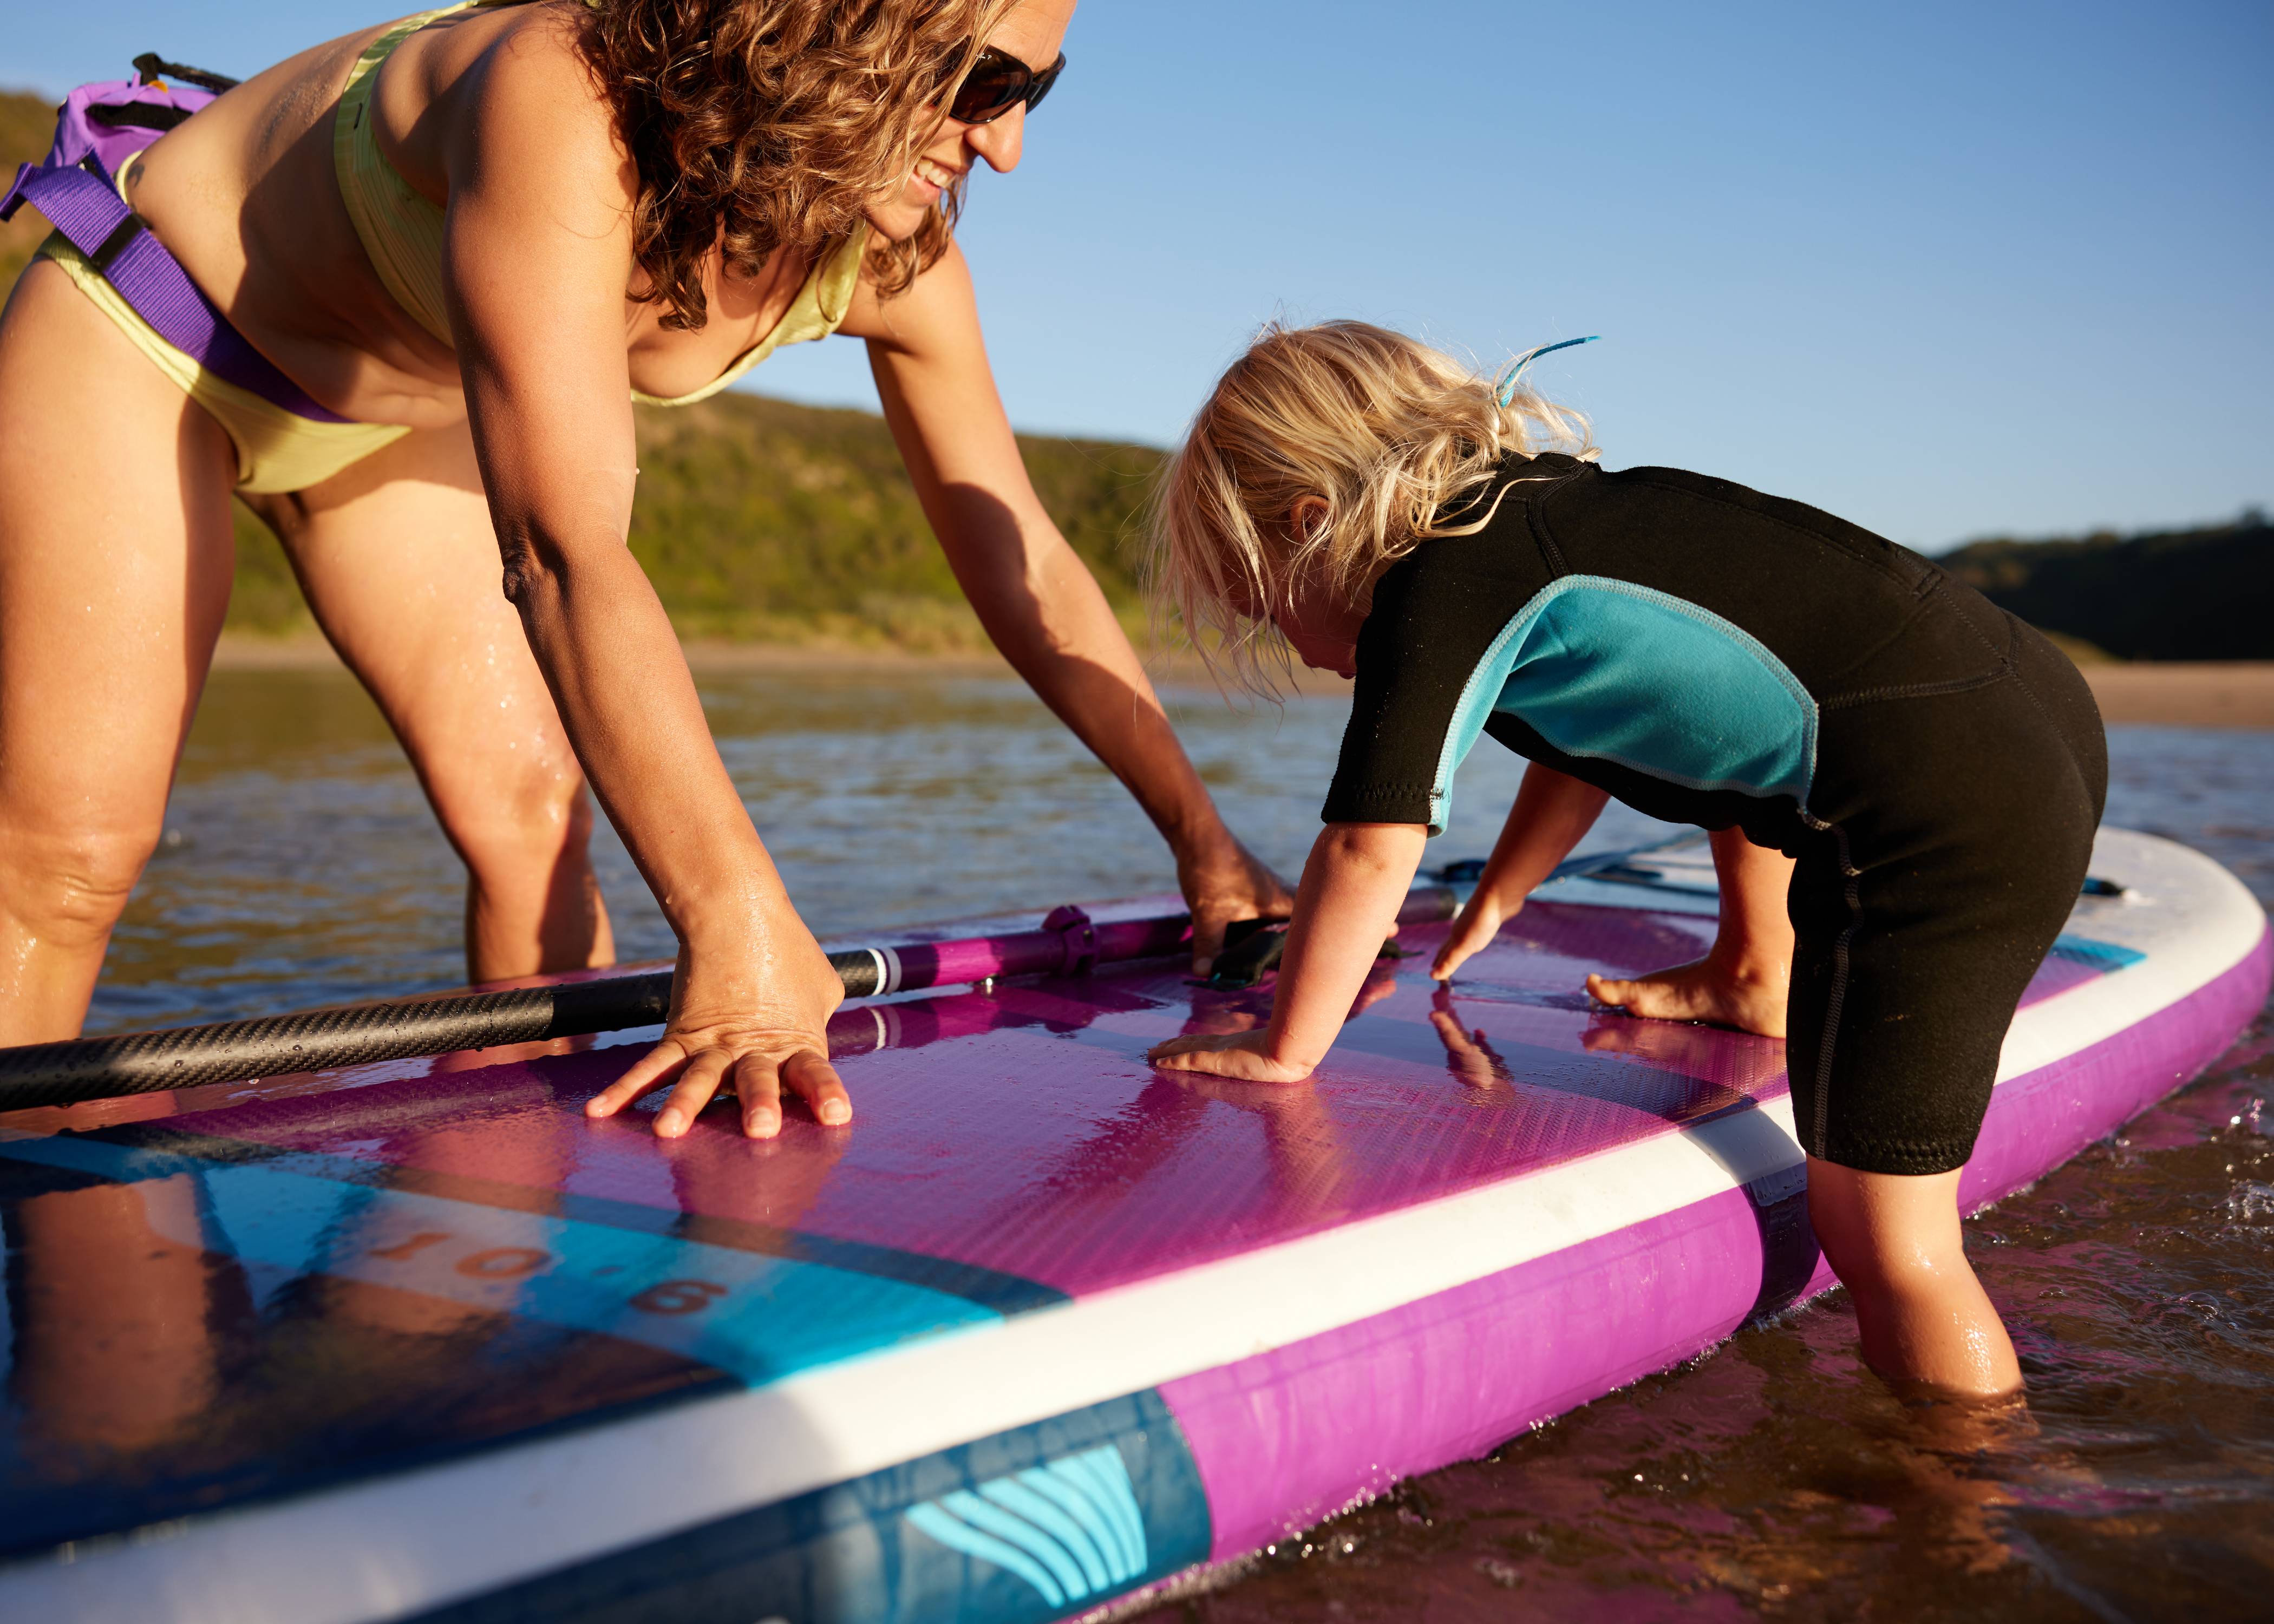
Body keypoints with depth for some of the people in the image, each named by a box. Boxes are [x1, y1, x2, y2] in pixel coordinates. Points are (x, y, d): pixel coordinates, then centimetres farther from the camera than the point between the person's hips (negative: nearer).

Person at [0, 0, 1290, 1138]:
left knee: (532, 809, -4)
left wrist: (1202, 835, -9)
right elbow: (567, 550, -49)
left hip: (395, 413, 6)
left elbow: (1025, 564, -9)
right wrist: (736, 926, -55)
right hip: (140, 328, -5)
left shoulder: (895, 262, -19)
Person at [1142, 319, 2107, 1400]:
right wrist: (1489, 910, 40)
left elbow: (1373, 847, -14)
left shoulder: (1436, 583, -7)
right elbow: (1595, 733, 34)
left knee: (1886, 1243, -2)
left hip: (1948, 811, -10)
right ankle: (1755, 976, 36)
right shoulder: (1545, 503, 21)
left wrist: (1285, 1048, -2)